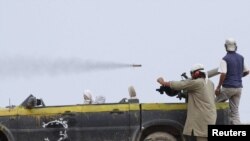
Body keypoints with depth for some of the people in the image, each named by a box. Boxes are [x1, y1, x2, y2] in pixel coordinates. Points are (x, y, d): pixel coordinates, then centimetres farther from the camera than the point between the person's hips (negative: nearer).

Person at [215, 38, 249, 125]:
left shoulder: (225, 59, -12)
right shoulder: (241, 58, 8)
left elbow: (223, 74, -20)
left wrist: (218, 87, -12)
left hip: (228, 87, -6)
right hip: (238, 87, 6)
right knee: (235, 111, 7)